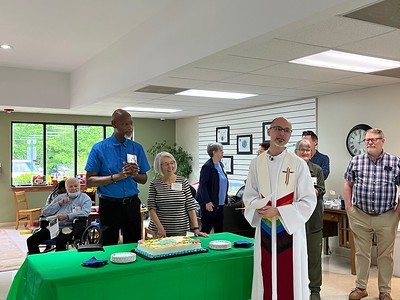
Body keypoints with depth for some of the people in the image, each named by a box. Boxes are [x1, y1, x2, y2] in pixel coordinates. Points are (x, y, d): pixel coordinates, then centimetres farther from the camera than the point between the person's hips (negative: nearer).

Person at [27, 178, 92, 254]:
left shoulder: (85, 198, 11)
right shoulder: (60, 197, 26)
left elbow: (85, 212, -10)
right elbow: (44, 212, 19)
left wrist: (68, 216, -21)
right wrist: (59, 203, 5)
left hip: (69, 227, -5)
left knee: (61, 241, -36)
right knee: (31, 240, -12)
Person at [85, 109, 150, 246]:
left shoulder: (137, 148, 6)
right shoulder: (99, 148, -5)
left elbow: (144, 179, 10)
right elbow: (89, 182, -8)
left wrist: (134, 174, -12)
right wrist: (117, 176, -18)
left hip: (132, 204, 3)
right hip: (110, 205, -3)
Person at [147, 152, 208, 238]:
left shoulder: (183, 182, 0)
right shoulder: (154, 184, 0)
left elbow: (191, 207, -3)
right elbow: (152, 208, -4)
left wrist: (196, 228, -11)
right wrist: (160, 227, -16)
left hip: (180, 230, 0)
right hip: (160, 230, 0)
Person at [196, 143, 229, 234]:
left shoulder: (220, 165, 11)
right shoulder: (207, 166, -14)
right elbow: (203, 185, -17)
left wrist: (226, 199, 15)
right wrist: (207, 201, -21)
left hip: (220, 203, 8)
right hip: (210, 203, -8)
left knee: (219, 229, 13)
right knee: (206, 229, 0)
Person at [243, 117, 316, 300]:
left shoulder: (298, 164, -6)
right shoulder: (256, 163, 3)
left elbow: (308, 201, -8)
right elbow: (249, 196, 9)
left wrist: (277, 211, -16)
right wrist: (259, 208, -12)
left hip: (290, 228, -2)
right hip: (265, 229, 3)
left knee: (290, 278, 4)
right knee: (266, 277, 10)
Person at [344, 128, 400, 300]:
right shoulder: (356, 161, 2)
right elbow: (348, 184, 10)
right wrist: (348, 208, 3)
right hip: (360, 216, 1)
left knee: (386, 255, 10)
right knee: (361, 253, 11)